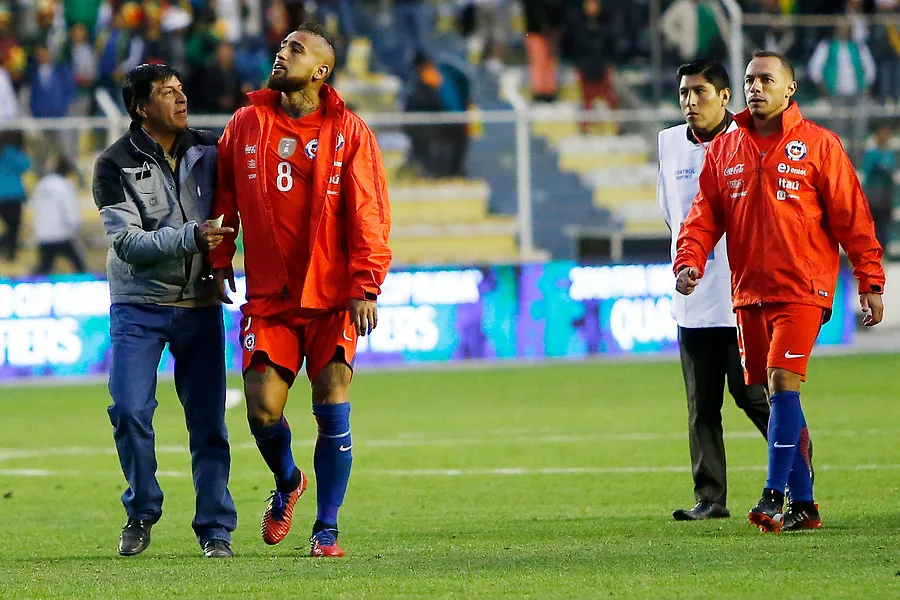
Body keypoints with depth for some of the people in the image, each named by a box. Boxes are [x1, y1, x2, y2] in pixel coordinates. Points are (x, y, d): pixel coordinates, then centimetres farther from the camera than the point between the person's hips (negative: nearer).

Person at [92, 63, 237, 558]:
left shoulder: (207, 152, 5)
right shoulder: (115, 165, -6)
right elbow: (129, 242, -15)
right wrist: (190, 238, -26)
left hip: (199, 305, 2)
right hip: (138, 306, -2)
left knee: (208, 420, -1)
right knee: (130, 410, -12)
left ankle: (215, 528, 7)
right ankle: (142, 512, 9)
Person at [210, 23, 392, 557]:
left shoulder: (348, 132, -2)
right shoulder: (247, 124, 6)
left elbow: (369, 213, -4)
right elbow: (224, 198, 13)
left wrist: (366, 287, -11)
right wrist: (219, 260, 6)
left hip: (333, 297, -2)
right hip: (269, 297, 2)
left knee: (333, 413, -5)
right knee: (263, 412, -5)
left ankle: (327, 527, 6)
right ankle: (288, 482, 27)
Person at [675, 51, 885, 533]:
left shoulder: (817, 145, -1)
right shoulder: (723, 150, 11)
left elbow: (851, 217, -1)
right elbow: (705, 215, 10)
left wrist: (870, 281, -4)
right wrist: (690, 260, -9)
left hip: (802, 289, -5)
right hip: (748, 291, 5)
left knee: (782, 381, -17)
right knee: (775, 395, 7)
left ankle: (774, 496, -16)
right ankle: (803, 506, 14)